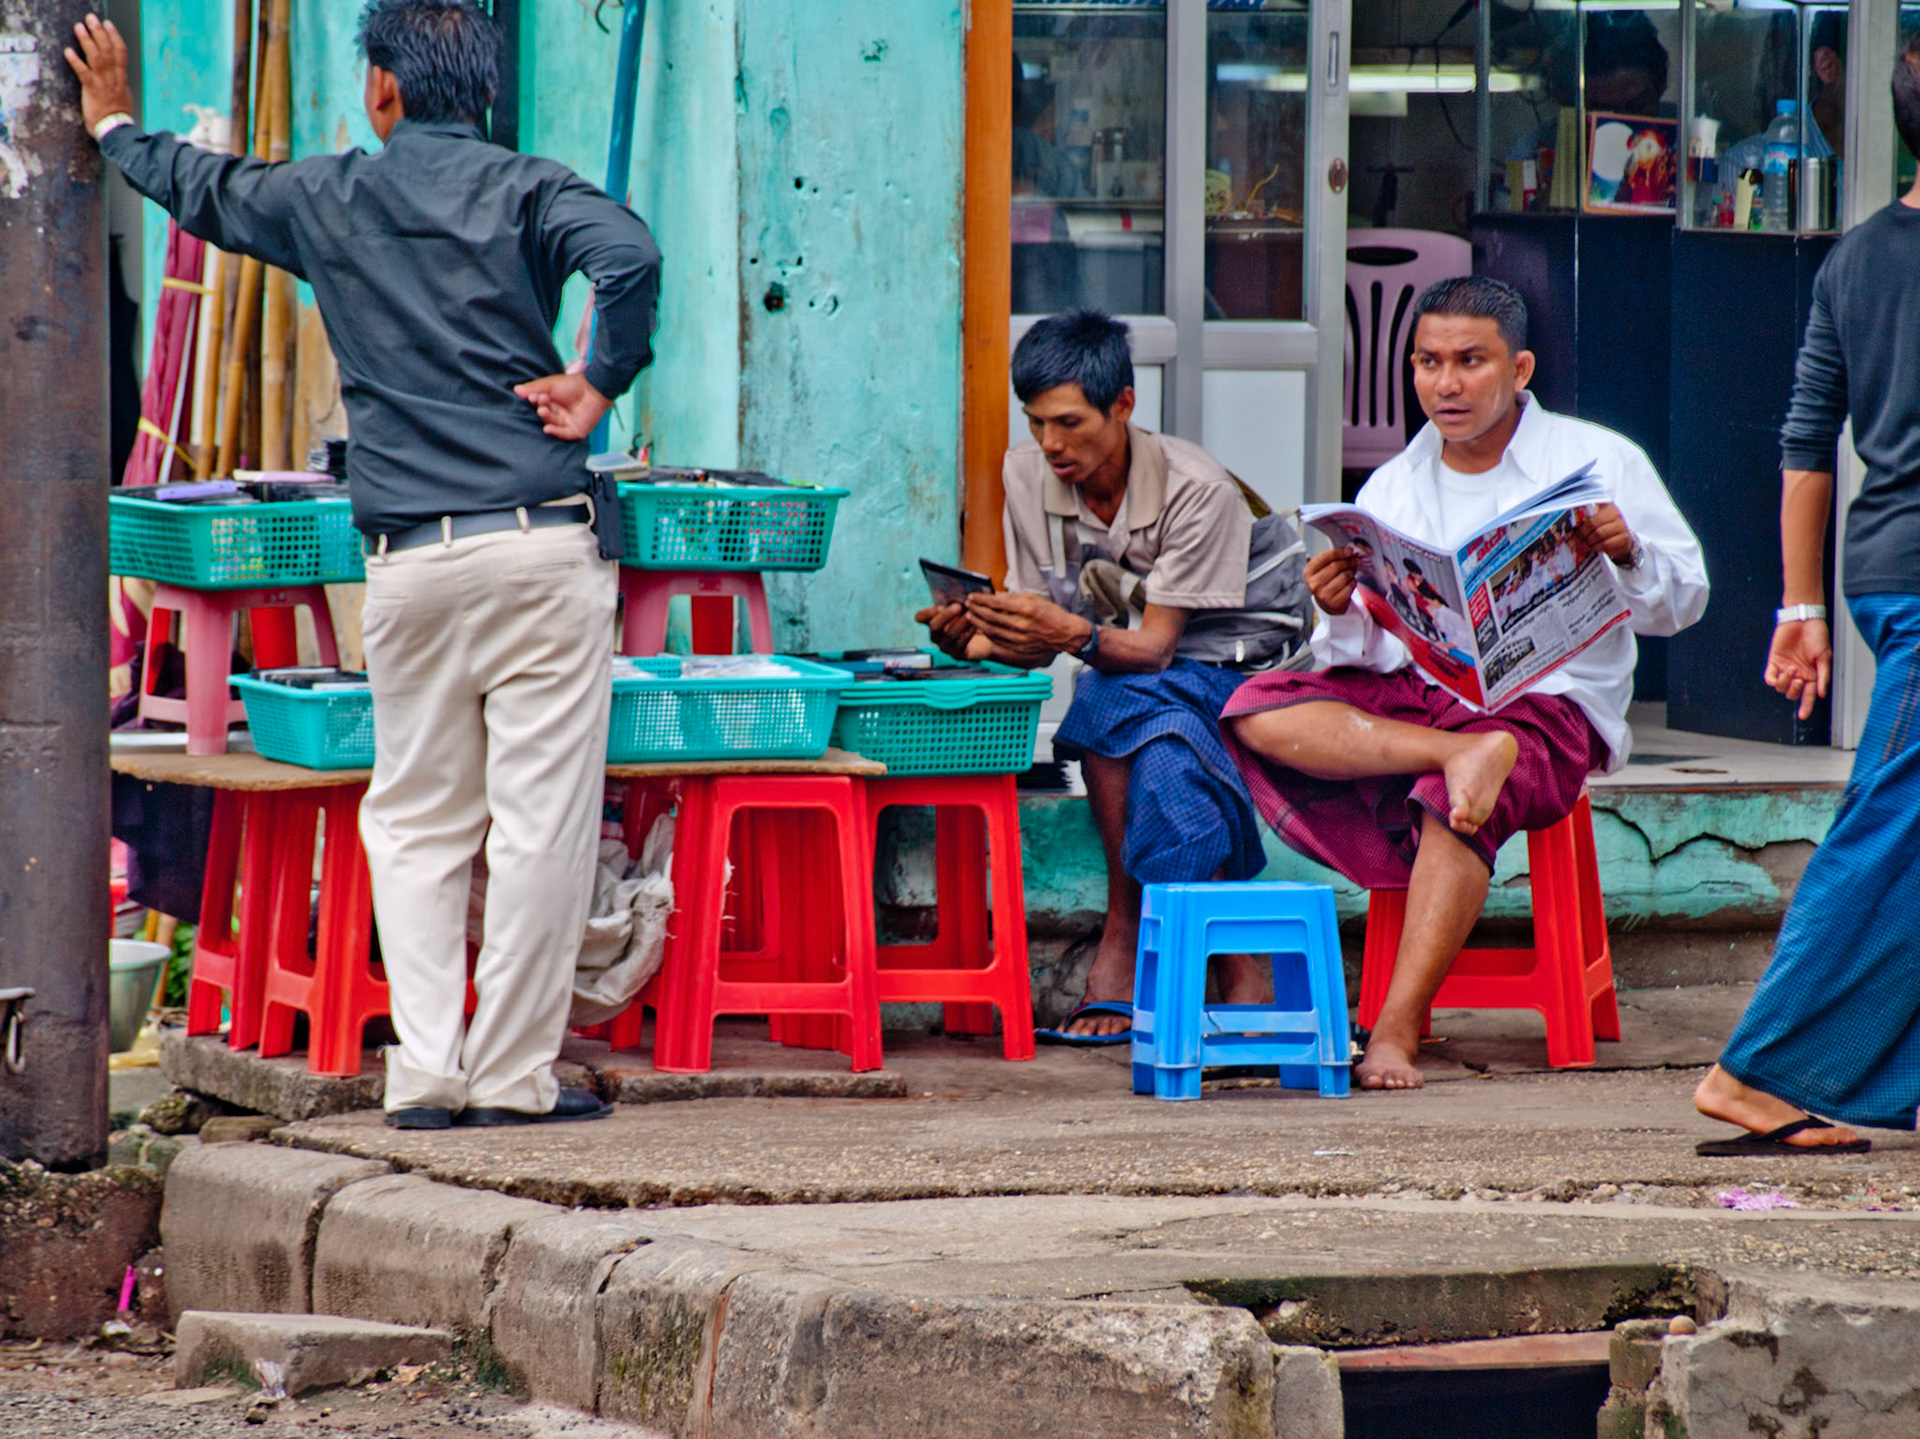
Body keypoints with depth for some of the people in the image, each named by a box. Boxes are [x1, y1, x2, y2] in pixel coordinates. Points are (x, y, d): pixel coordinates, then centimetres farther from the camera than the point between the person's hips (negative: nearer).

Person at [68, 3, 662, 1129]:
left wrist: (116, 124, 48)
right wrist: (601, 383, -6)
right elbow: (630, 258, -20)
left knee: (417, 820, 12)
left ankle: (427, 1074, 4)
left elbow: (198, 187, 29)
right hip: (539, 542, -3)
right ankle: (514, 1077, -1)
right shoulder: (526, 192, 1)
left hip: (409, 560, 3)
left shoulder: (326, 201, 10)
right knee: (540, 815, 0)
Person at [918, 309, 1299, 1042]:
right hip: (1115, 687, 4)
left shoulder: (1195, 491, -18)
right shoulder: (1028, 474, -3)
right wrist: (984, 642, -23)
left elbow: (1156, 645, -23)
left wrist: (1072, 634, -42)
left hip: (1230, 681, -4)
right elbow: (1039, 643, 0)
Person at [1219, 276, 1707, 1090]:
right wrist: (1339, 614, -13)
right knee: (1256, 711, -22)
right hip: (1407, 694, 4)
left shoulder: (1600, 464, 6)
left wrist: (1628, 554, -17)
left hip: (1546, 701, -4)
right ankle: (1466, 754, -34)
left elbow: (1683, 602, 5)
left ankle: (1398, 1030, -37)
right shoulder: (1392, 488, 15)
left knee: (1447, 805, -37)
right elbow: (1365, 653, 11)